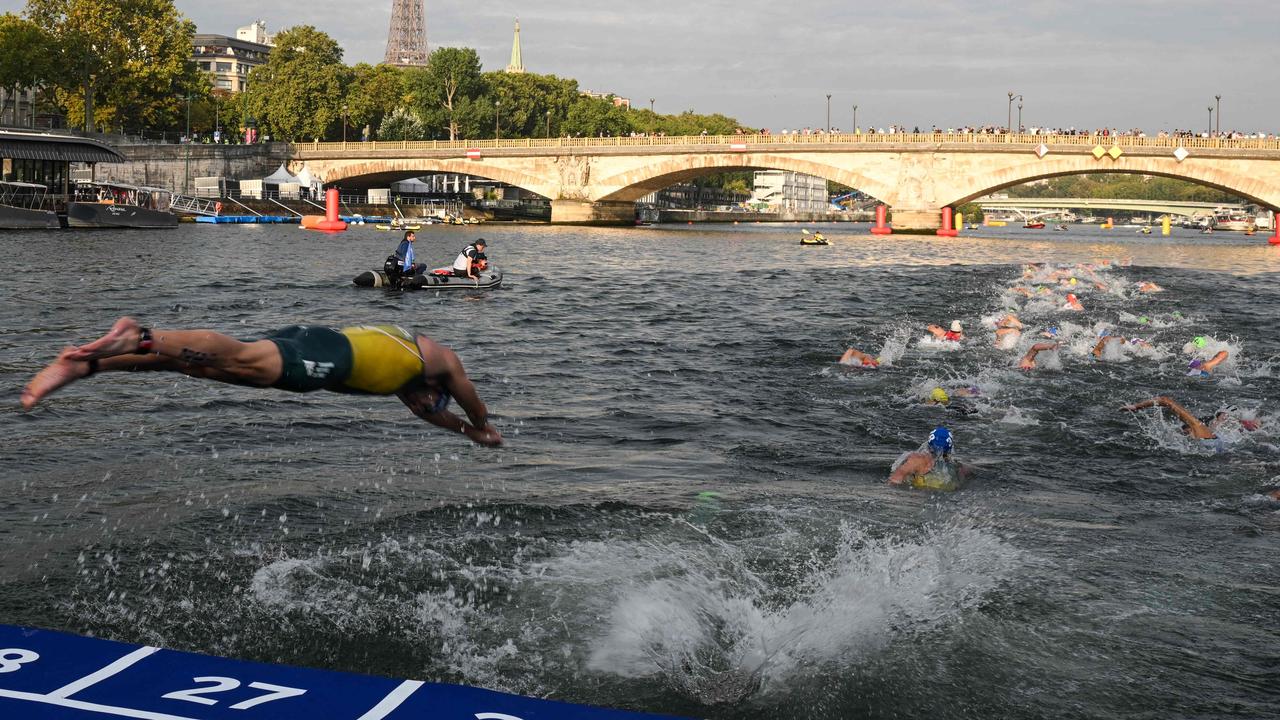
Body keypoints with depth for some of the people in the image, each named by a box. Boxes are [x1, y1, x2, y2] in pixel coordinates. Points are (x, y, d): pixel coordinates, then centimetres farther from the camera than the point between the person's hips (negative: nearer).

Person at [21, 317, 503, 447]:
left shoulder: (399, 359, 47)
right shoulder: (441, 357, 29)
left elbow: (419, 408, 62)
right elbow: (472, 402, 41)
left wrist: (465, 430, 73)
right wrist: (484, 429, 62)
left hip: (312, 338, 7)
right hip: (335, 353, -6)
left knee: (206, 366, -9)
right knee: (239, 360, -29)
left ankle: (84, 364, -23)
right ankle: (141, 338, -49)